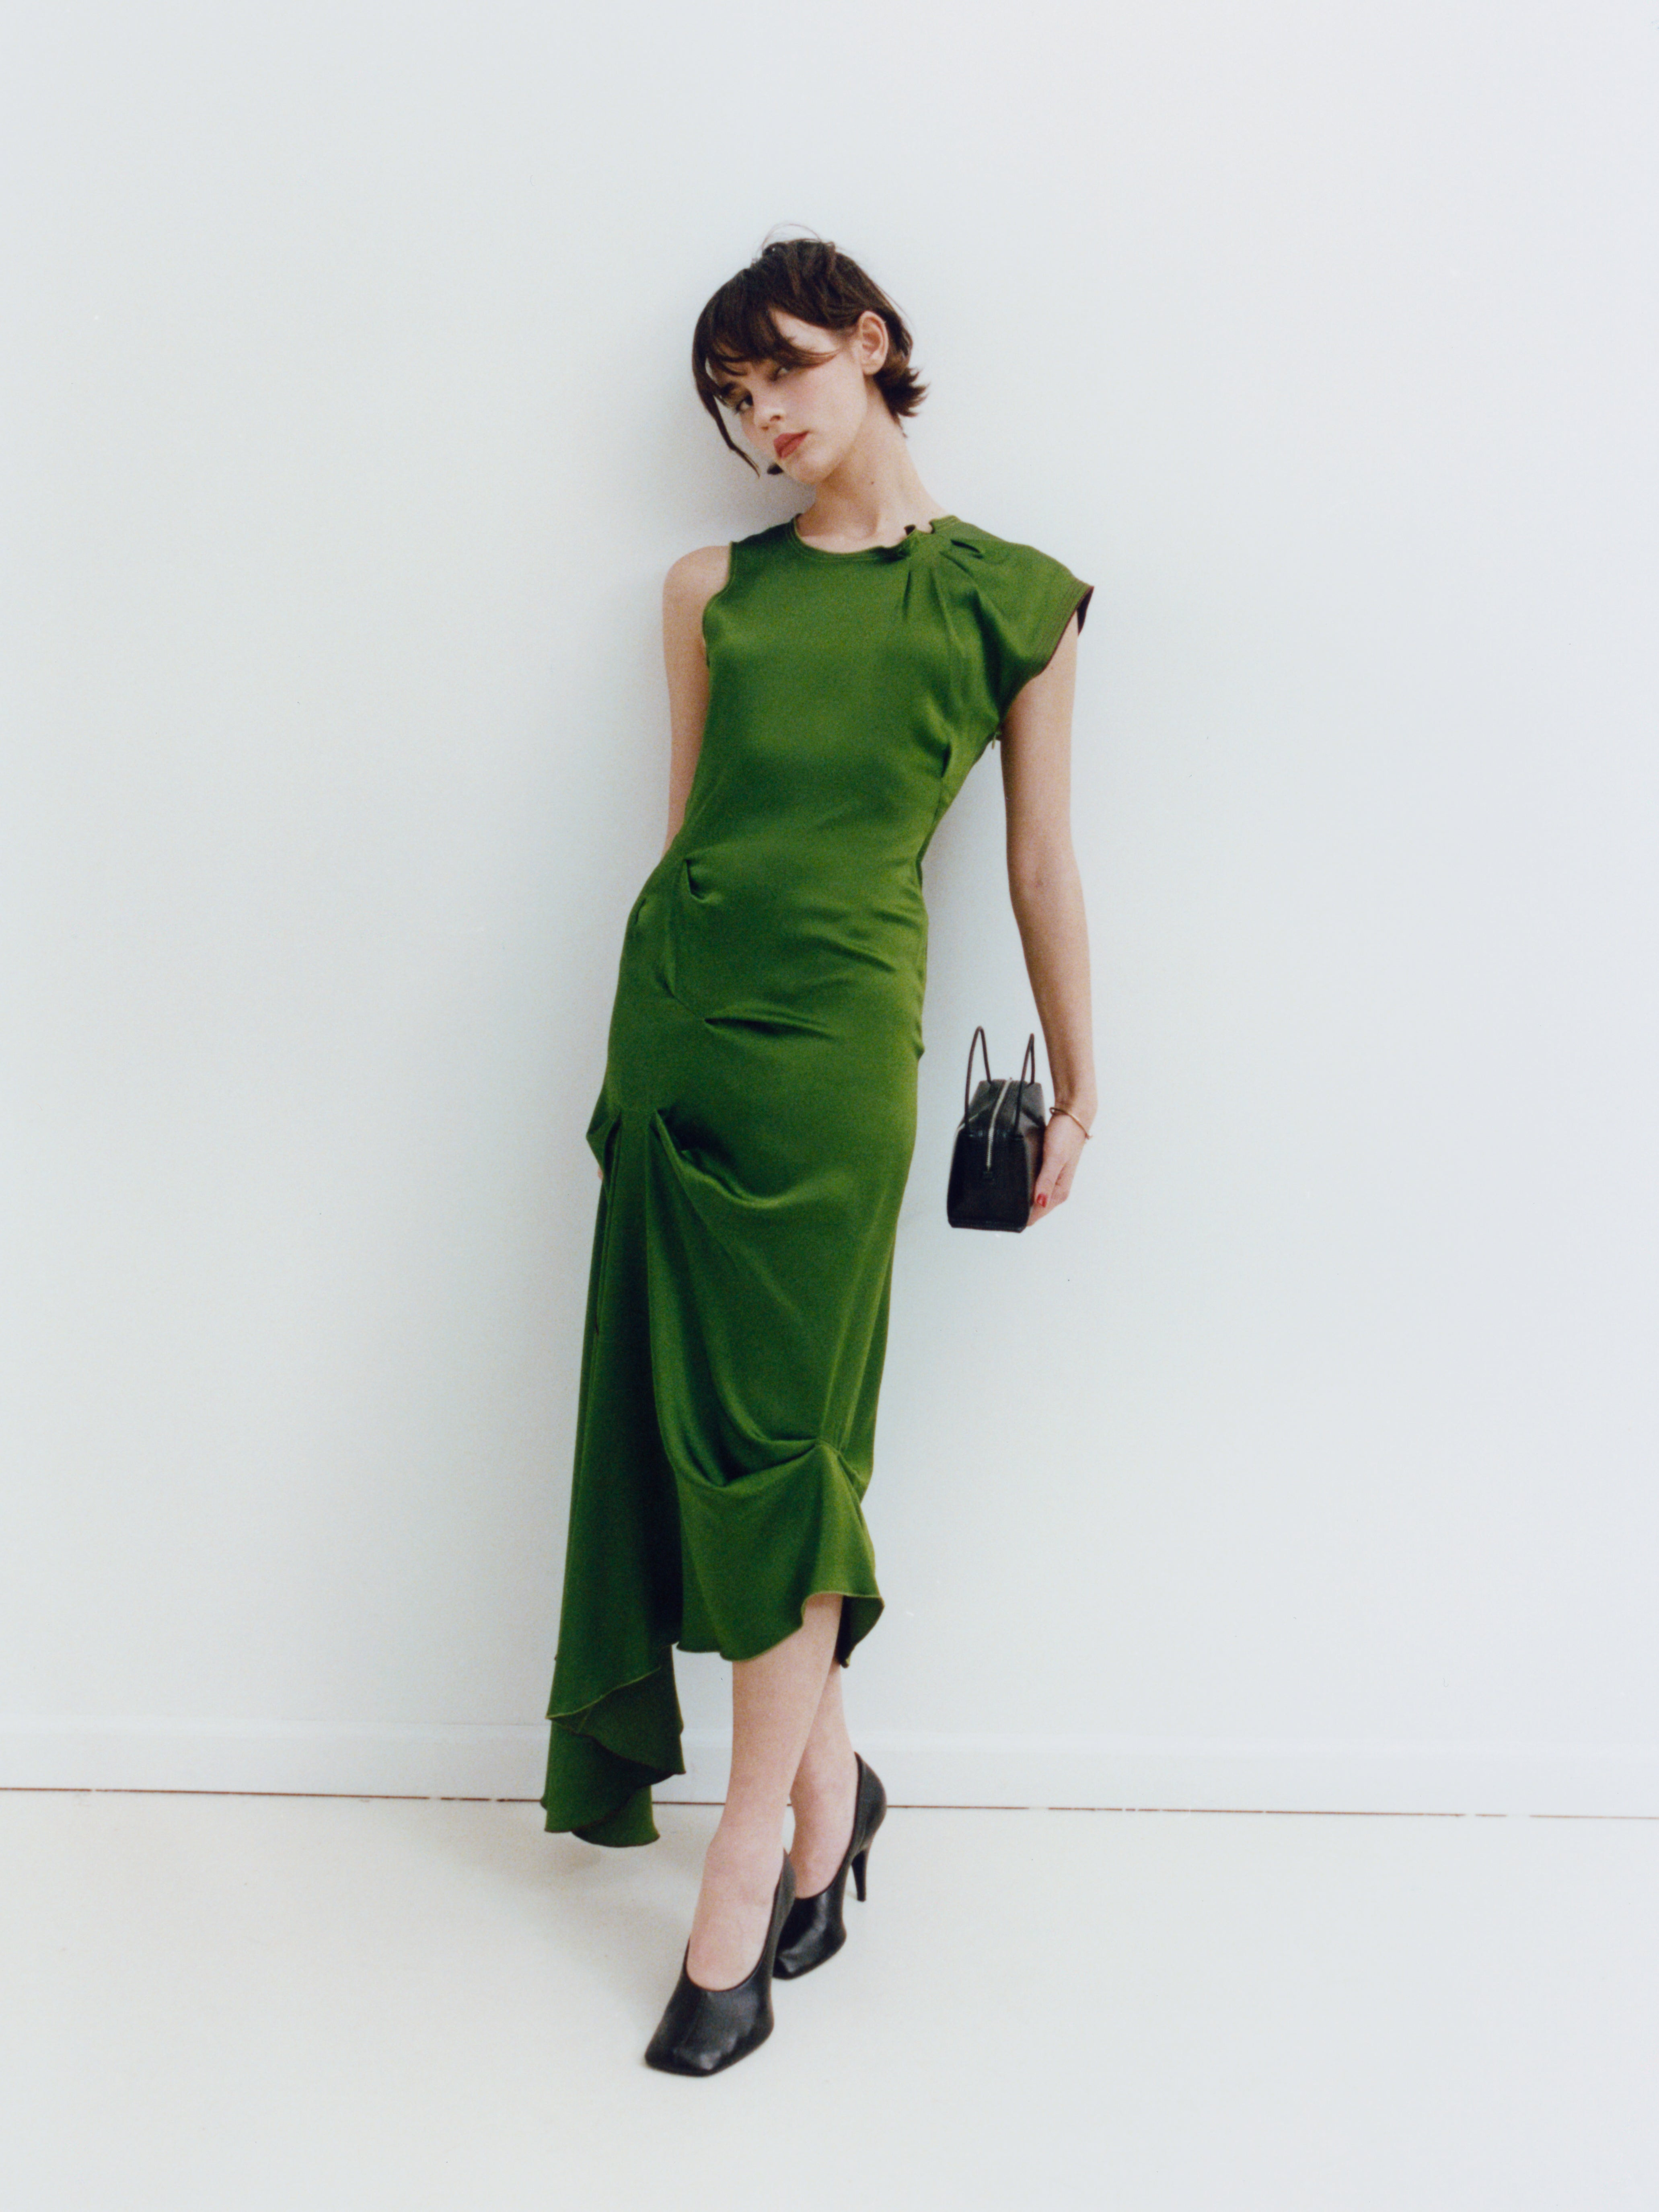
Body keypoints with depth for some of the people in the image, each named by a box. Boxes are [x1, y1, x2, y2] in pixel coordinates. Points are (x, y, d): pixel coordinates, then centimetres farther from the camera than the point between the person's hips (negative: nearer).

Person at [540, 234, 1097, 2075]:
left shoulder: (1011, 596, 5)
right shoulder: (714, 589, 13)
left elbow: (1040, 862, 7)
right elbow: (685, 823, 15)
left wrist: (1077, 1088, 10)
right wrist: (645, 1030, 14)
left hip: (836, 1029, -4)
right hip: (677, 1008, 4)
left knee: (780, 1435, -5)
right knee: (700, 1419, 5)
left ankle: (740, 1885, 4)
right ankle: (828, 1780, 24)